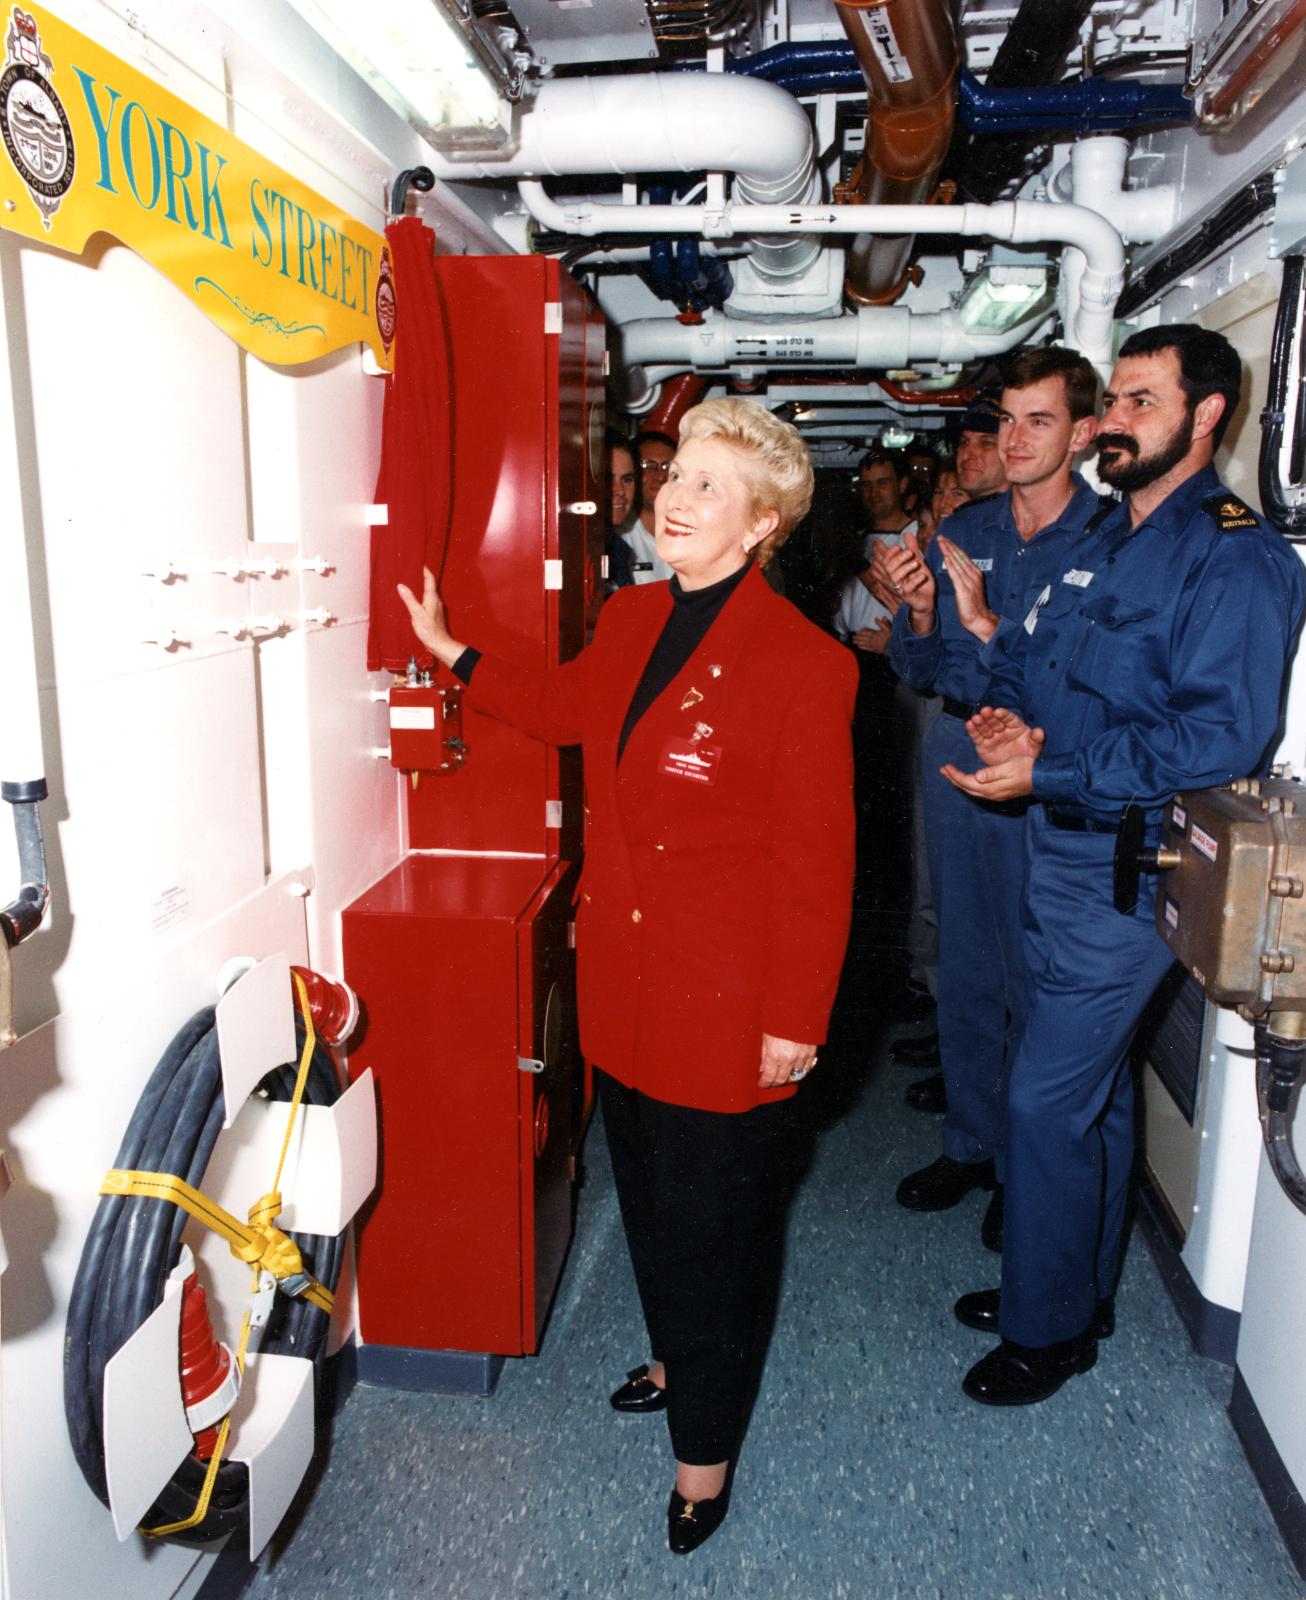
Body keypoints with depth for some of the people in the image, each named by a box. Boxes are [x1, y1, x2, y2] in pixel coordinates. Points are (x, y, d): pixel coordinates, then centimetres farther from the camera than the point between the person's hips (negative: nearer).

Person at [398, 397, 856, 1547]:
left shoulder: (803, 662, -19)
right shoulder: (631, 618, 2)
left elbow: (817, 861, -16)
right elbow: (562, 710, 23)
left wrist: (795, 1019, -13)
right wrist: (448, 649, 23)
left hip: (725, 1004, -7)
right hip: (621, 979, 7)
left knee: (711, 1221, 12)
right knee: (647, 1194, 25)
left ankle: (704, 1447, 37)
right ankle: (675, 1357, 53)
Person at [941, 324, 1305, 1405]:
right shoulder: (1101, 544, 13)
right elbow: (1023, 653, 20)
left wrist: (1048, 771, -24)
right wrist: (1006, 710, -2)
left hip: (1129, 871, -8)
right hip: (1061, 856, 8)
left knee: (1048, 1099, -2)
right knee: (1094, 1084, 20)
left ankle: (1048, 1328, 19)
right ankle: (1080, 1288, 37)